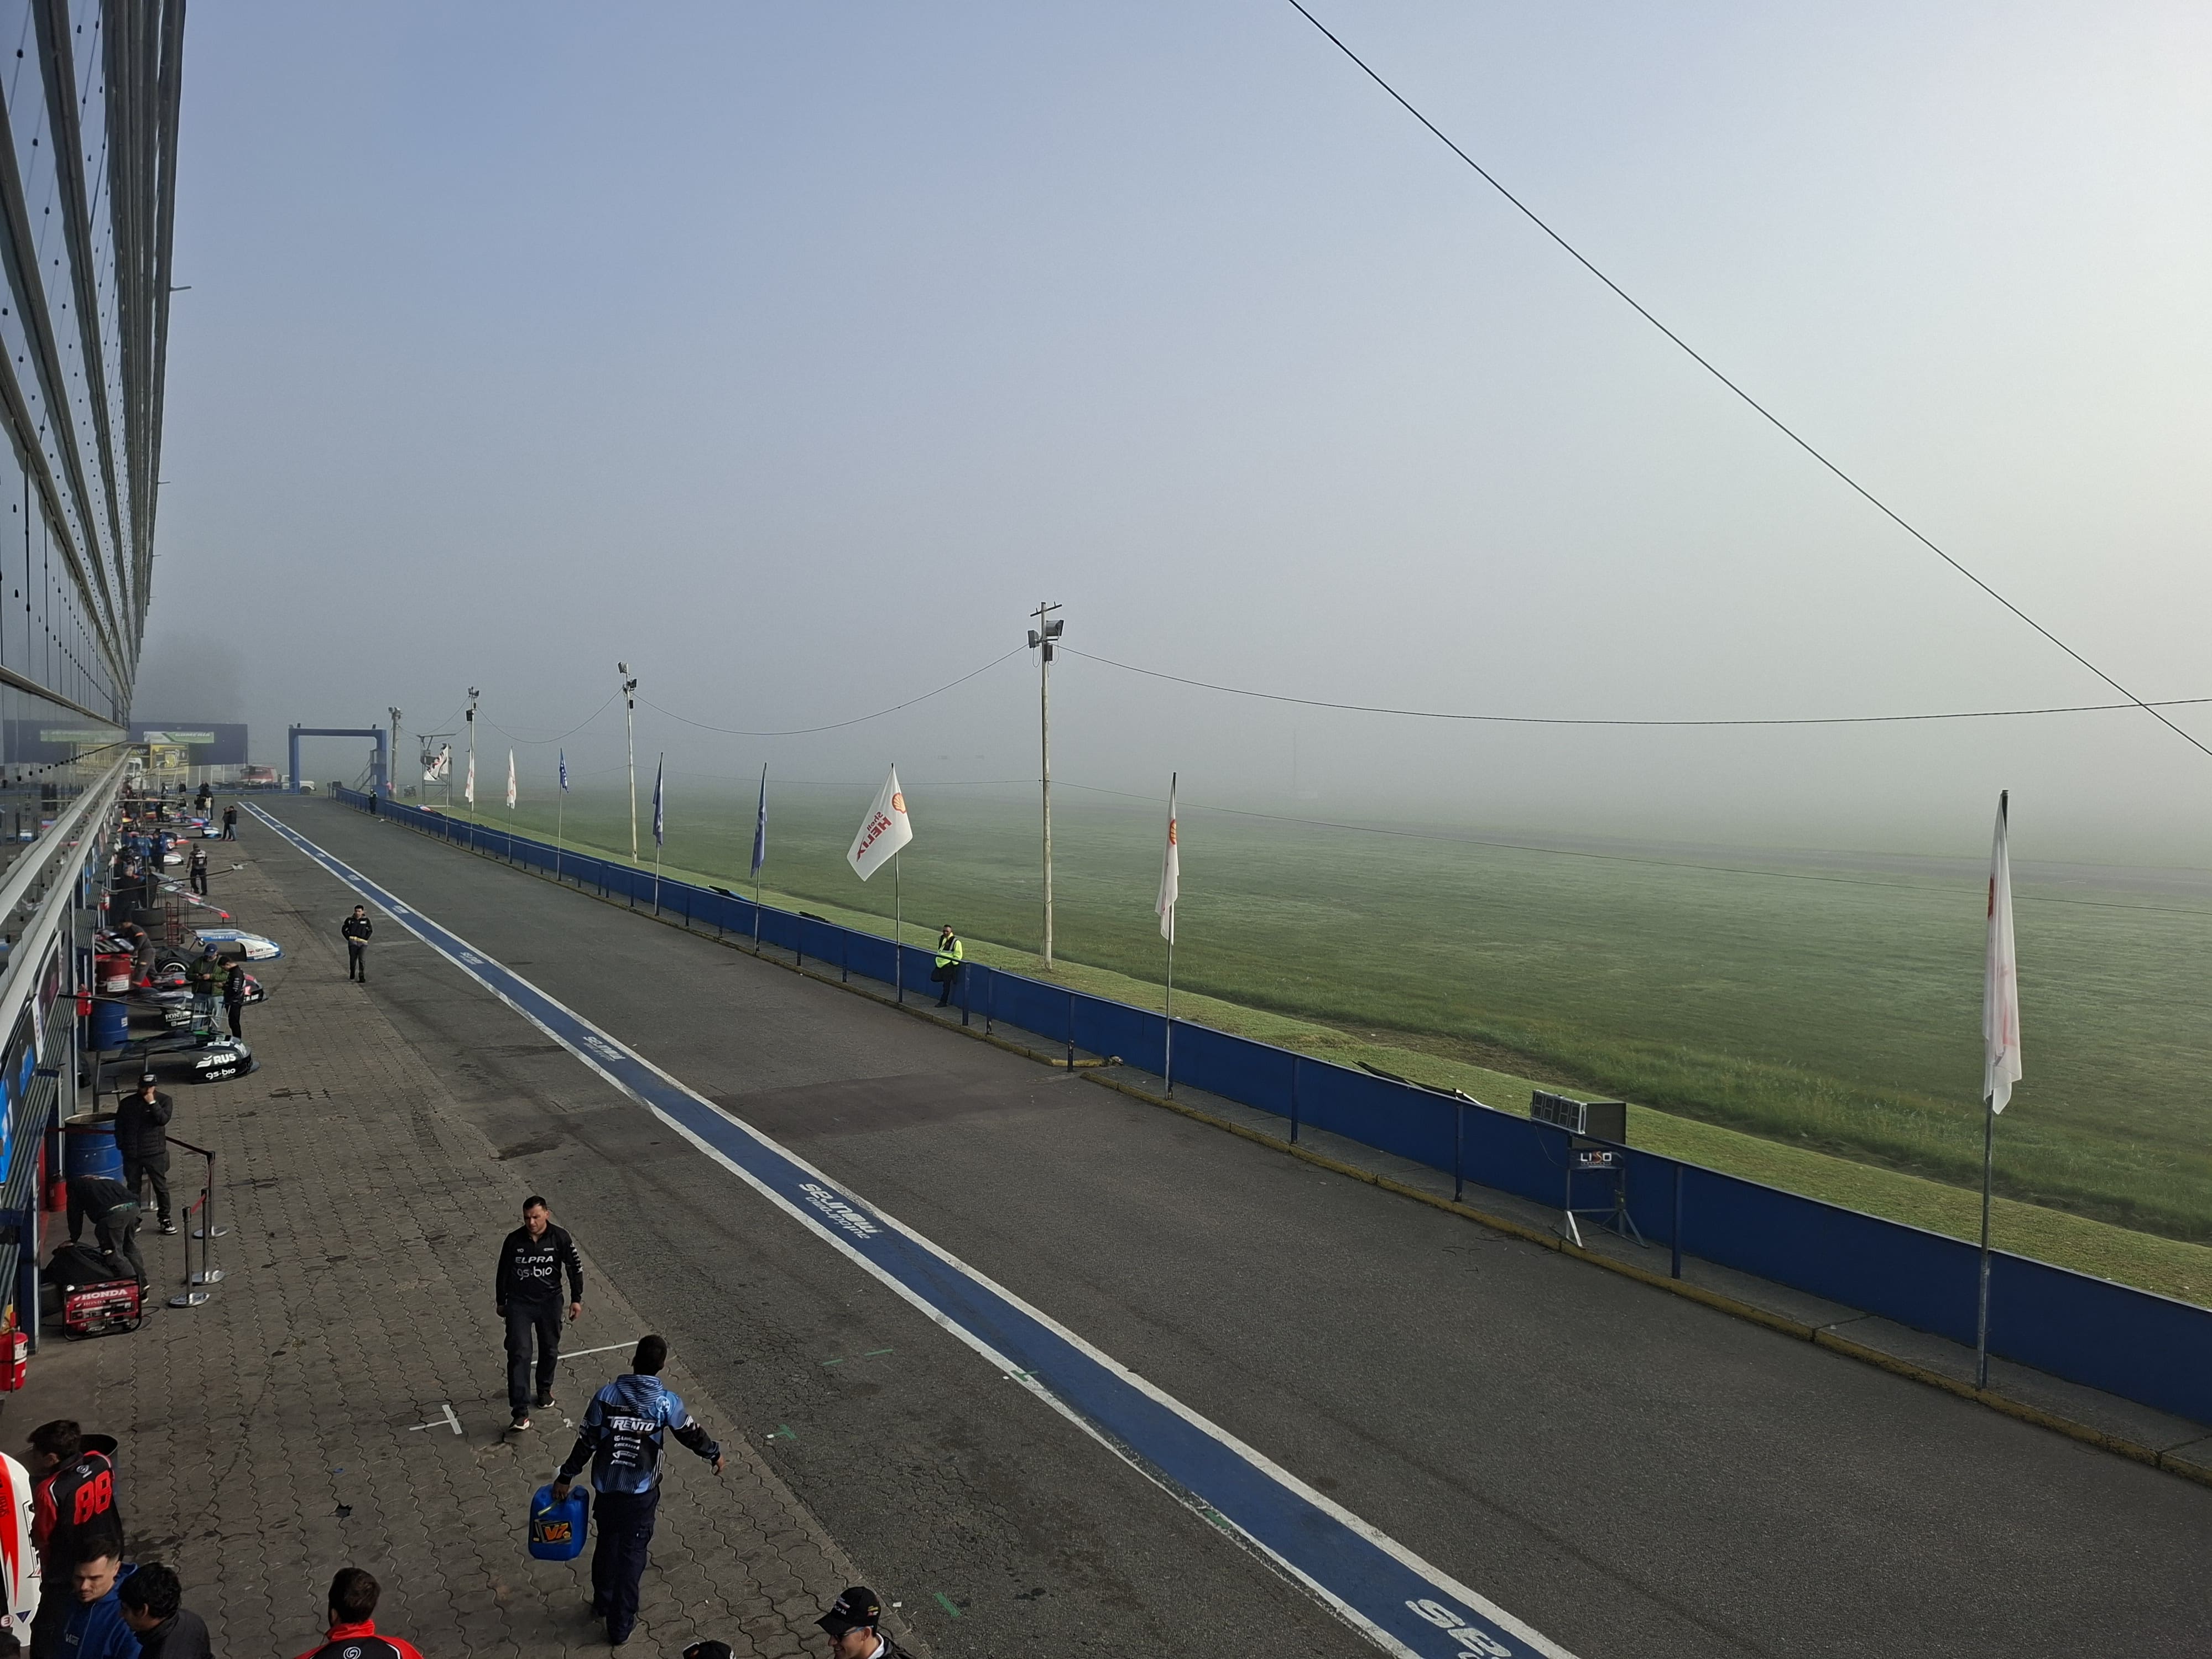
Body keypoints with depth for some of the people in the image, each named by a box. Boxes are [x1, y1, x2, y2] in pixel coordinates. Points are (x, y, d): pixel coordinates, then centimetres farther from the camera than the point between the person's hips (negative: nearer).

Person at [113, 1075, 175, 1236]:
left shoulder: (164, 1100, -1)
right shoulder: (127, 1103, 5)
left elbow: (163, 1119, -16)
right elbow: (119, 1125, 10)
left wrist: (152, 1103, -20)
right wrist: (122, 1145, 1)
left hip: (155, 1152, -2)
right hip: (132, 1154, 2)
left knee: (161, 1186, 0)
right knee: (133, 1188, 9)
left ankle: (165, 1219, 10)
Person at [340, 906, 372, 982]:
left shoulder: (366, 920, 5)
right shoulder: (350, 920, 4)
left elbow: (370, 930, 15)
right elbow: (344, 929, 13)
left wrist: (365, 939, 3)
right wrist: (349, 939, 4)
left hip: (363, 943, -1)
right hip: (353, 942, 1)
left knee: (362, 960, -11)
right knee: (353, 959, 5)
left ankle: (362, 976, -8)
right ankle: (352, 973, 31)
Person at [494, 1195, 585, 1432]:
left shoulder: (560, 1238, -11)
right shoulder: (514, 1240, -9)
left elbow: (575, 1267, -1)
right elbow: (503, 1272, 5)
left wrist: (576, 1300, 0)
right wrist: (500, 1302, 12)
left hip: (550, 1301, 1)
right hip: (519, 1303, -1)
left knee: (549, 1349, 15)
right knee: (519, 1354, -10)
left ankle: (544, 1389, 42)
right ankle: (520, 1411, -9)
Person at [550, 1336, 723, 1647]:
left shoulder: (606, 1395, -12)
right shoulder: (666, 1402, -15)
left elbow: (586, 1442, -6)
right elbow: (692, 1434, -2)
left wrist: (566, 1477, 8)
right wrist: (715, 1454, 16)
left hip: (607, 1487, 2)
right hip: (641, 1492, -2)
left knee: (607, 1545, 24)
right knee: (632, 1554, 12)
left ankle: (602, 1604, 44)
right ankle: (620, 1625, 20)